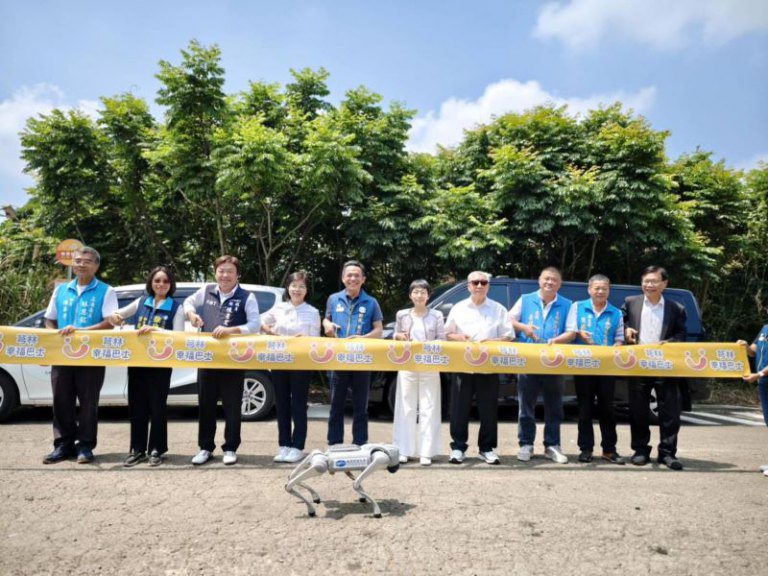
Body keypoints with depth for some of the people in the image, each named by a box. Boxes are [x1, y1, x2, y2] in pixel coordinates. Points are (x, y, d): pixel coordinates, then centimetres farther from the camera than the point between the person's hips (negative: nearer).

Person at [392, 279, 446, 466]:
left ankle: (426, 452, 6)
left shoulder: (436, 316, 2)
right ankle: (404, 450, 11)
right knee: (406, 408, 4)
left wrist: (429, 344, -16)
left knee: (428, 409, 0)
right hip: (407, 365, 1)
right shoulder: (402, 315, 8)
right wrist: (399, 336, -7)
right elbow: (395, 336, 15)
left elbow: (442, 340, 1)